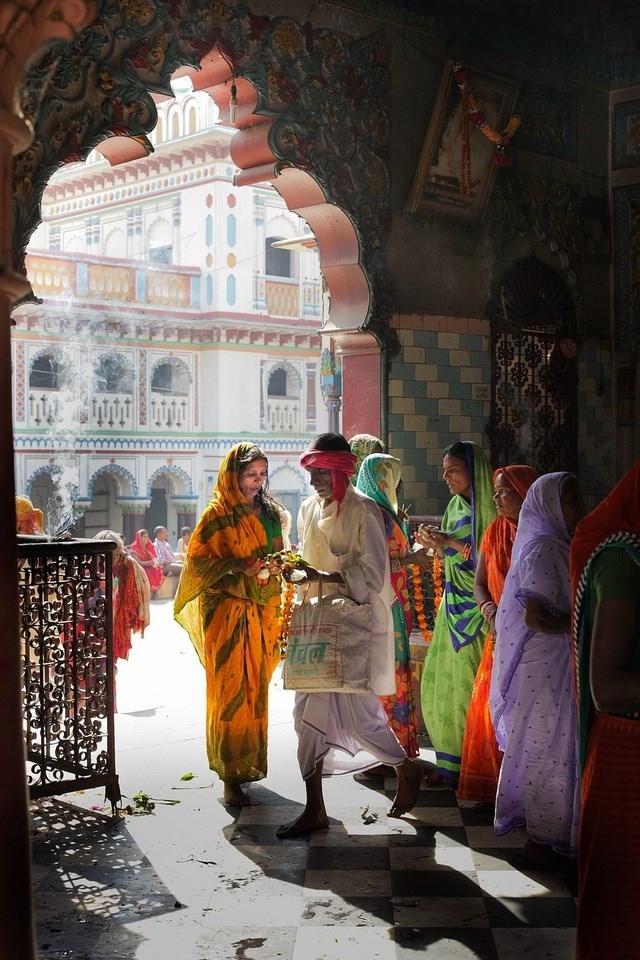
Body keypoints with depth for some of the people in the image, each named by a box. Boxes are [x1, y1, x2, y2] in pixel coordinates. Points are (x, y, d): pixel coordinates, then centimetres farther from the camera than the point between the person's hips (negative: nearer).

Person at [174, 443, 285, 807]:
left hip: (262, 612, 6)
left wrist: (274, 567, -2)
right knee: (231, 691, -7)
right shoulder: (218, 514, -6)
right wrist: (239, 567, -21)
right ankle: (231, 776, -3)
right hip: (228, 611, -6)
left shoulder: (269, 512, 12)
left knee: (257, 689, 11)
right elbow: (198, 561, -9)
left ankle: (251, 763, 23)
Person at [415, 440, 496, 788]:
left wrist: (451, 542, -17)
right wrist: (433, 544, -4)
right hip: (453, 603, 7)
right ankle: (451, 762, 15)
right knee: (441, 680, 6)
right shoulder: (455, 505, 12)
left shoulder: (489, 508, -11)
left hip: (477, 608, -7)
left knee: (468, 682, -5)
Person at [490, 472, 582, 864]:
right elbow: (535, 617, -27)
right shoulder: (543, 550, -19)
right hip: (545, 668, -9)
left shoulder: (556, 545, 11)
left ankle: (543, 831, 29)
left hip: (555, 666, 9)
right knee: (549, 750, 2)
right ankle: (542, 838, 14)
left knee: (547, 750, 17)